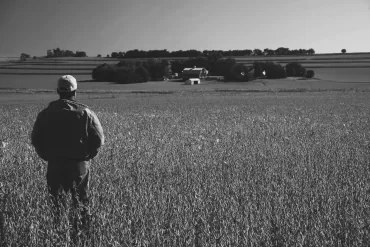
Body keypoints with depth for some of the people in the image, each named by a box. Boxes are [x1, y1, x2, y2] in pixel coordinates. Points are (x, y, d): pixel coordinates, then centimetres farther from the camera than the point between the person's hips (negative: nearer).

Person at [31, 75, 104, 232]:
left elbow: (36, 139, 1)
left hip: (54, 164, 1)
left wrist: (47, 156, 12)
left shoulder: (46, 113, -1)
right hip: (80, 165, -1)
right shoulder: (85, 112, -6)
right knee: (81, 202, 12)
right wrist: (87, 156, 6)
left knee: (55, 201, 10)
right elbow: (99, 138, -7)